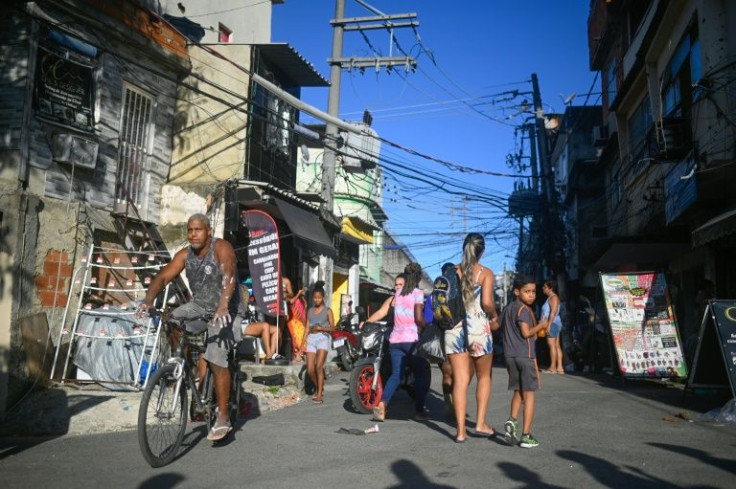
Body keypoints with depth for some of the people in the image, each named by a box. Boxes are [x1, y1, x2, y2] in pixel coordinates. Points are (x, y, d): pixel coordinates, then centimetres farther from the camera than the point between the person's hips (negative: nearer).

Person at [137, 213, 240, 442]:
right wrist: (148, 301, -29)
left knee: (216, 360, -17)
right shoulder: (185, 254, -4)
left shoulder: (221, 248, -20)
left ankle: (223, 417, -4)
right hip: (199, 306, 6)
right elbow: (163, 276, -11)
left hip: (224, 311, -6)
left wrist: (223, 305, -51)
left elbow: (229, 275, -36)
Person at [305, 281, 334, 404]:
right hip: (311, 339, 4)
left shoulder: (327, 310, 5)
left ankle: (319, 394, -9)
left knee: (319, 366, -17)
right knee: (310, 370, -2)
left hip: (323, 338, -4)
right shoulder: (310, 311, 16)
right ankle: (319, 388, 24)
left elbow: (332, 327, -1)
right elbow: (307, 328, 14)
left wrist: (320, 328, -17)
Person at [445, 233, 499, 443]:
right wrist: (494, 317, 3)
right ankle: (481, 422, 14)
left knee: (460, 380, 5)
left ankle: (460, 431, 5)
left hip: (454, 329, 3)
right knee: (484, 376, 18)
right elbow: (487, 302, -15)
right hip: (478, 329, -2)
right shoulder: (485, 273, -3)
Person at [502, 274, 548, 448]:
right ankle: (526, 435, 2)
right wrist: (540, 326, -6)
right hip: (526, 355, -7)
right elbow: (526, 333, -20)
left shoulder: (508, 309, 14)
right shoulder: (524, 309, -11)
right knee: (529, 394, 1)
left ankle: (512, 420, -6)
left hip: (510, 355, 7)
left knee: (517, 392, 17)